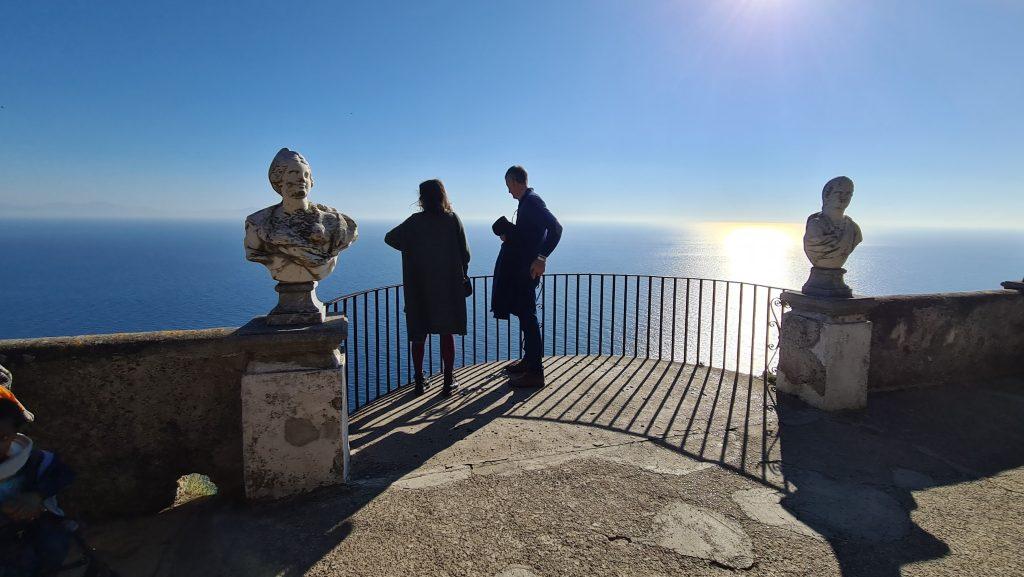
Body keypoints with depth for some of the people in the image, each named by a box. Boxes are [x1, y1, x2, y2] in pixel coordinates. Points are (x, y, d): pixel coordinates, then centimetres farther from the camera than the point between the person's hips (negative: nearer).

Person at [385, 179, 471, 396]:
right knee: (447, 333, 8)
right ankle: (449, 380, 11)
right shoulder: (453, 219, -3)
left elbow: (389, 238, 4)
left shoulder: (416, 221, -4)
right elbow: (465, 253, -2)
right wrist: (461, 275, 13)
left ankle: (419, 381, 15)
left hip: (419, 288, 0)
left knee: (418, 334, 11)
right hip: (448, 287, 0)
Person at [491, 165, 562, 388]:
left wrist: (542, 258, -26)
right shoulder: (527, 202, 15)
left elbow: (555, 228, -25)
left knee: (528, 317, -7)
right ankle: (528, 360, 30)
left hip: (527, 269, -10)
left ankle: (535, 372, -1)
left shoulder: (532, 201, -15)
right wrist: (510, 235, 8)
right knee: (524, 314, 17)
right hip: (519, 268, 10)